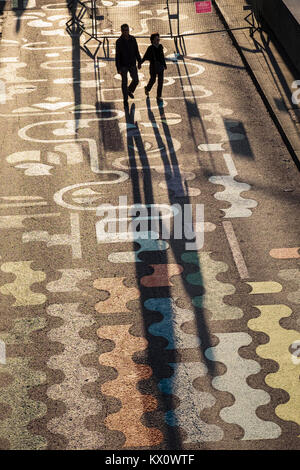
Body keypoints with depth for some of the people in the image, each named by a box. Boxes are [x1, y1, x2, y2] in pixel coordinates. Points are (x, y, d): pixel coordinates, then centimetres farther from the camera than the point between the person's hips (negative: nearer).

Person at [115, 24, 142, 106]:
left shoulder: (133, 39, -4)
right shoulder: (119, 41, -14)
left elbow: (136, 52, 5)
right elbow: (117, 56, -13)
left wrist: (139, 62, 6)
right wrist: (118, 68, -15)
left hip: (132, 64, 4)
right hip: (123, 65, -3)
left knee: (136, 80, 7)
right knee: (124, 82, 2)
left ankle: (130, 91, 39)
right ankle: (125, 99, 17)